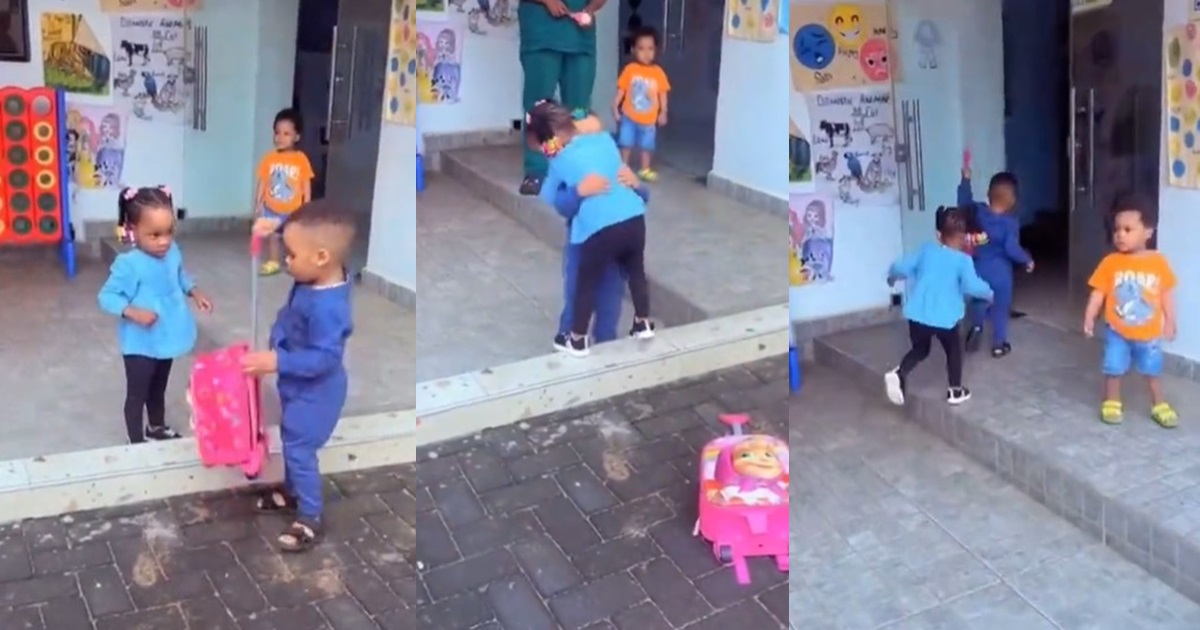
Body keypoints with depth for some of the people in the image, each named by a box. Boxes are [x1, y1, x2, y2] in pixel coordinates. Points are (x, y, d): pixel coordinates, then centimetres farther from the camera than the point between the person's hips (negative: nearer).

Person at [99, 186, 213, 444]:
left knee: (159, 388, 27)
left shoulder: (172, 253, -6)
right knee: (137, 394, 10)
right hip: (140, 344, -7)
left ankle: (157, 427, 49)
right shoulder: (128, 264, -26)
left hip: (166, 338, 7)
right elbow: (106, 296, -21)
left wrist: (194, 292, -1)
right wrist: (133, 312, -34)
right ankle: (137, 444, 24)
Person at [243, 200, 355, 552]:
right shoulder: (317, 278, -10)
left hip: (314, 392, -10)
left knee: (299, 449, 2)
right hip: (298, 386, 10)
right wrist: (277, 227, -6)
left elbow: (324, 358, -34)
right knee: (293, 443, 26)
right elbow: (305, 232, 9)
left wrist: (278, 362, -36)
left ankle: (310, 520, 17)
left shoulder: (327, 307, -37)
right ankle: (292, 492, 47)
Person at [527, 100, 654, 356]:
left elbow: (549, 197, 17)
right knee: (636, 271, 27)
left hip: (599, 228, -4)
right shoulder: (605, 138, 13)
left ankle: (578, 340, 25)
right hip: (634, 218, 4)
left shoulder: (559, 162, 4)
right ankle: (643, 323, 42)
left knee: (587, 283, 14)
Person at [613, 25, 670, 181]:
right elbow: (621, 90, -3)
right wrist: (615, 107, -6)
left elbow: (663, 94, 1)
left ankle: (644, 169, 23)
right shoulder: (630, 69, -7)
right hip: (629, 116, -1)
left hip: (649, 119, 1)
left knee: (647, 145, 10)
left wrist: (663, 112, -3)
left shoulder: (658, 72, -4)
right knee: (626, 143, 7)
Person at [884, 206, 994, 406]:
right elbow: (972, 285, -17)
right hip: (945, 317, -3)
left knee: (920, 349, 21)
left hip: (917, 314, 4)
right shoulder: (963, 260, -7)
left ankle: (899, 374, -5)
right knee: (954, 350, 21)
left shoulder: (926, 251, 5)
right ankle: (955, 391, 27)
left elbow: (901, 267, 7)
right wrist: (989, 293, 3)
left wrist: (892, 277, 29)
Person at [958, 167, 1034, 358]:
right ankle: (999, 344, 17)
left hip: (978, 268, 4)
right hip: (1000, 271, -4)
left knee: (979, 301, 25)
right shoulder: (1011, 222, -18)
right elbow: (1011, 249, -23)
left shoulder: (978, 212, -7)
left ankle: (976, 326, 4)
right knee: (1000, 308, 10)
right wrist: (1027, 260, -8)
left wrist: (966, 179, 15)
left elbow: (963, 202, 11)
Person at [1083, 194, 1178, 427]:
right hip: (1117, 331, -1)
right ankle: (1111, 403, 27)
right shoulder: (1110, 262, -10)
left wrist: (1170, 321, 2)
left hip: (1149, 333, 1)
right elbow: (1098, 293, -7)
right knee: (1114, 369, 8)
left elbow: (1167, 294, 0)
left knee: (1152, 370, 15)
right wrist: (1089, 317, -12)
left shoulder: (1159, 262, -8)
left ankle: (1159, 405, 32)